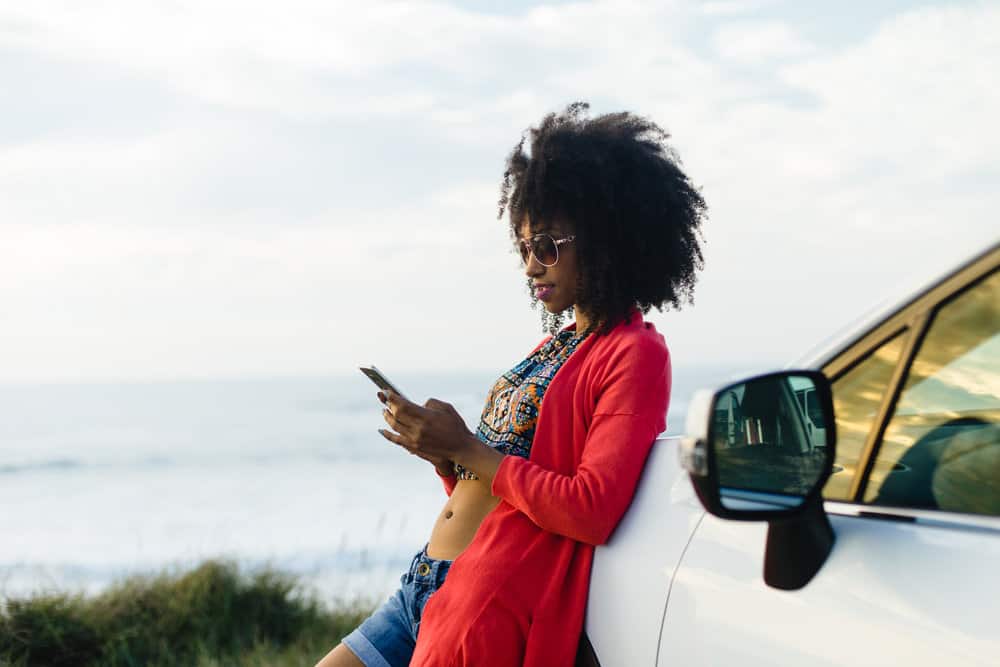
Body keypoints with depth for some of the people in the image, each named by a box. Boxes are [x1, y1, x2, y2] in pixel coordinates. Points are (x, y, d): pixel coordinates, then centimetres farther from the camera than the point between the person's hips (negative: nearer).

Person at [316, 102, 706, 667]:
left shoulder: (634, 354, -9)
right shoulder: (555, 345, 16)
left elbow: (591, 510, -21)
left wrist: (466, 449, -15)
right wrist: (441, 451, -2)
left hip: (493, 611, -9)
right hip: (424, 587, 9)